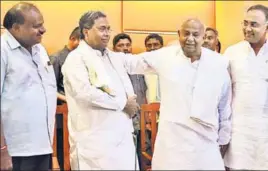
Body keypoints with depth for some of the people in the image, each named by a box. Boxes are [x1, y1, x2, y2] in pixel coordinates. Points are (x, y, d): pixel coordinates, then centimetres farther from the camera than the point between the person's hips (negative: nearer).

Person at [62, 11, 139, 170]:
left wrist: (130, 104, -6)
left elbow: (129, 91, 19)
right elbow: (84, 92, -21)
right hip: (95, 139, -6)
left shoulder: (113, 57, 17)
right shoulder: (76, 58, -6)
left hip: (122, 136, 7)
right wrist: (123, 103, -11)